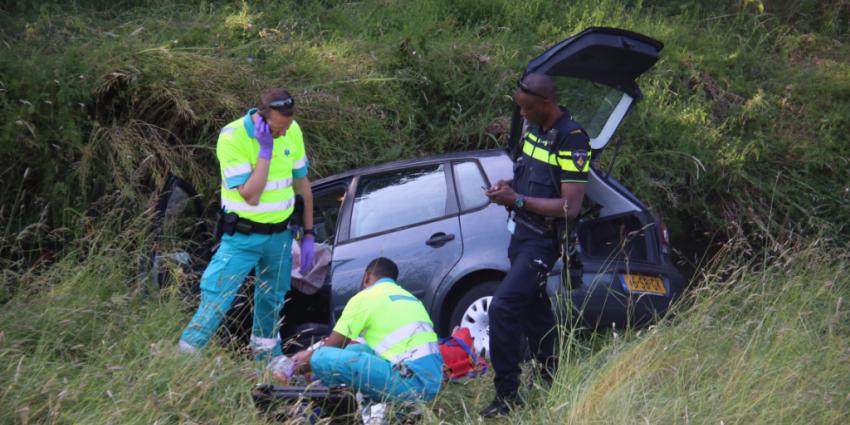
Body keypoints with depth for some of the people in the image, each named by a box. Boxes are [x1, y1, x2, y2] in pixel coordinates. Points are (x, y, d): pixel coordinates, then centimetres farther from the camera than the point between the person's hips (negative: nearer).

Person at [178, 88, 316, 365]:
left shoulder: (292, 132, -3)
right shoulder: (232, 137, -20)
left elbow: (302, 183, 10)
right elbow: (250, 195, -25)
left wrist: (308, 233, 10)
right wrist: (265, 150, -28)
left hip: (280, 234, 5)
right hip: (243, 236, -5)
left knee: (272, 300, 17)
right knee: (216, 298, -12)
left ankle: (266, 355, 35)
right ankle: (185, 355, -7)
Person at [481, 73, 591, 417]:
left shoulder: (572, 141, -20)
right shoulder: (534, 129, 7)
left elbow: (570, 207, -22)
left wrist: (518, 200, -25)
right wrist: (508, 186, 2)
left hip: (543, 241, -9)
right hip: (521, 233, 9)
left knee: (502, 308, -18)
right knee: (534, 311, 17)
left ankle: (507, 395, -12)